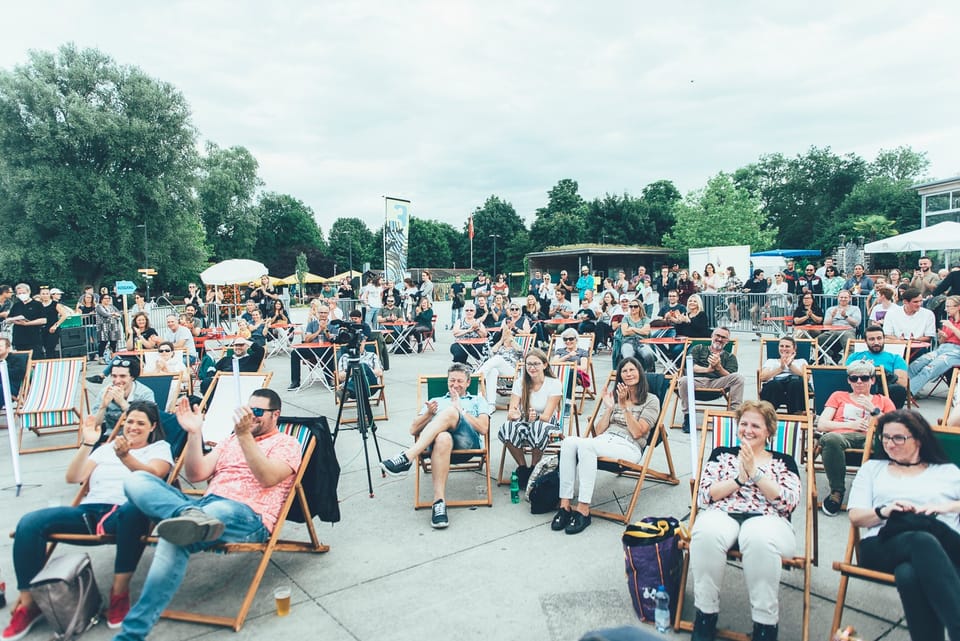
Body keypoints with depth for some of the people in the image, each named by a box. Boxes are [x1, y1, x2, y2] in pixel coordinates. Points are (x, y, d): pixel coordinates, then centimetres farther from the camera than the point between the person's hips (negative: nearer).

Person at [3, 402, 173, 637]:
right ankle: (28, 603, -8)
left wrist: (125, 456, -25)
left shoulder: (160, 448, 15)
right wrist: (87, 444, 3)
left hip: (124, 511, -5)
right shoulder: (106, 449, 29)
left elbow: (152, 474, -7)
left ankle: (120, 592, -26)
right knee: (29, 523, -18)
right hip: (88, 511, 5)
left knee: (135, 510, -41)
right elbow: (73, 477, 17)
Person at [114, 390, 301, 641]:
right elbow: (195, 474, 18)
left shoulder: (287, 443, 10)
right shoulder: (231, 440, 30)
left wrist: (245, 435, -17)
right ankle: (190, 516, -44)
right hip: (206, 504, 7)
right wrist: (194, 433, 6)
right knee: (137, 480, -14)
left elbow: (268, 478, -11)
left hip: (248, 517, -7)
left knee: (176, 537, -36)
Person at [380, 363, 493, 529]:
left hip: (467, 442, -1)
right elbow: (414, 430, 22)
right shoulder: (435, 401, 35)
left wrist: (460, 410, 4)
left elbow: (484, 428, 10)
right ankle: (439, 501, -43)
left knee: (450, 412, -34)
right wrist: (429, 413, 4)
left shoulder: (478, 401, 30)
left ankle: (407, 457, -42)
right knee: (443, 438, -40)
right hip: (437, 439, 1)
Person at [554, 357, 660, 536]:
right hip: (604, 441, 5)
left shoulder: (651, 400, 11)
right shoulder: (614, 396, 25)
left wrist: (624, 406, -7)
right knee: (569, 442, -30)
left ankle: (583, 510, -35)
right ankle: (565, 505, -31)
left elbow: (637, 433, -2)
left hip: (629, 447, -5)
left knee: (585, 445, -36)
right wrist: (609, 408, 5)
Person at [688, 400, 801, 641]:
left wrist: (754, 472, -5)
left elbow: (789, 502, 0)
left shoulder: (784, 461, 19)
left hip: (767, 519, -1)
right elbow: (704, 496, 7)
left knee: (759, 539, -39)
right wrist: (739, 479, -4)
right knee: (706, 533, -36)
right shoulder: (721, 454, 21)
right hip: (721, 515, 1)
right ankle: (705, 615, -17)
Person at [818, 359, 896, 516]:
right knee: (830, 438, -40)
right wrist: (850, 425, 3)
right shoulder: (839, 396, 30)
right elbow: (821, 425, 15)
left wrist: (874, 410, 4)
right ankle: (837, 491, -25)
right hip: (843, 436, 0)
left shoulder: (883, 401, 31)